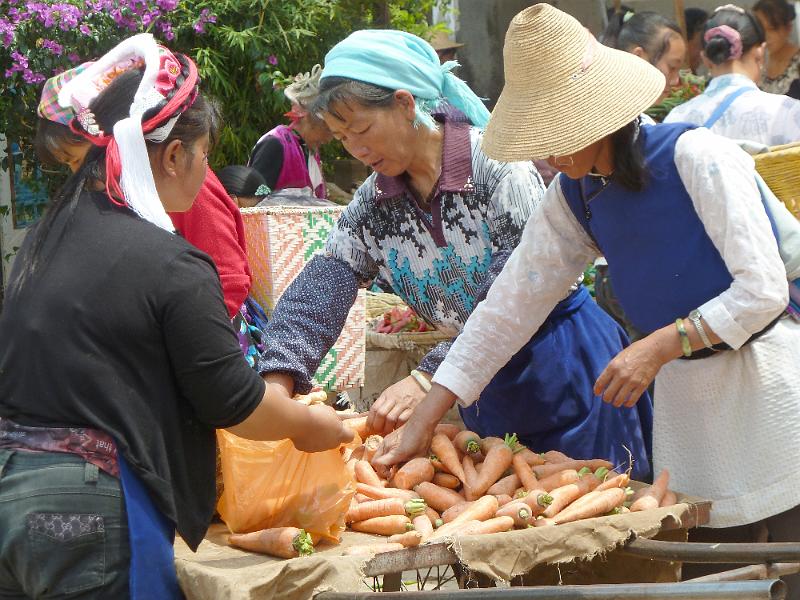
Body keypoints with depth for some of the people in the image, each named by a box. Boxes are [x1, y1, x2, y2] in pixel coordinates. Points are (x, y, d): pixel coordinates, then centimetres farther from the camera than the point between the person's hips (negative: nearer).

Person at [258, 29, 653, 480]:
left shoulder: (496, 162, -21)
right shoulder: (374, 204, 0)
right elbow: (319, 292, -7)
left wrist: (429, 377, -35)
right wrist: (279, 376, -24)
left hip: (566, 361, -6)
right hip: (486, 384, 6)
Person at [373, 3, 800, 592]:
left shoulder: (695, 156, -17)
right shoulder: (574, 199, 3)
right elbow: (508, 306, 2)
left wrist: (657, 346, -23)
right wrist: (423, 418, -2)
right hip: (684, 394, 6)